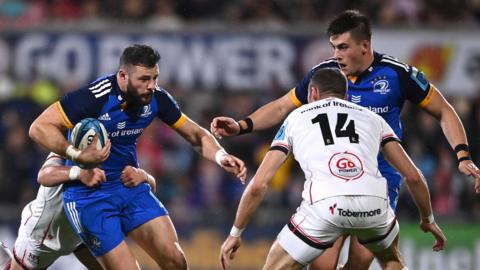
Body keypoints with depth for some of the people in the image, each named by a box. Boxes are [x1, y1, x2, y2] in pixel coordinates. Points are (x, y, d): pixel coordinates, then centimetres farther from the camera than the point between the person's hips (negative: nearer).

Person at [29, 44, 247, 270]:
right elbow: (39, 128, -23)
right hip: (89, 197, -6)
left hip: (131, 187, 6)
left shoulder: (156, 97, -6)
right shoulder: (95, 97, -24)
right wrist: (77, 155, -35)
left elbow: (196, 135, 6)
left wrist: (221, 157, -14)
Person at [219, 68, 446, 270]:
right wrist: (427, 219, 44)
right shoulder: (371, 118, 30)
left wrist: (235, 233, 31)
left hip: (325, 204, -2)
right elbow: (413, 176, 27)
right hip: (374, 204, 2)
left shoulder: (296, 117, 26)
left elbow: (258, 185, 21)